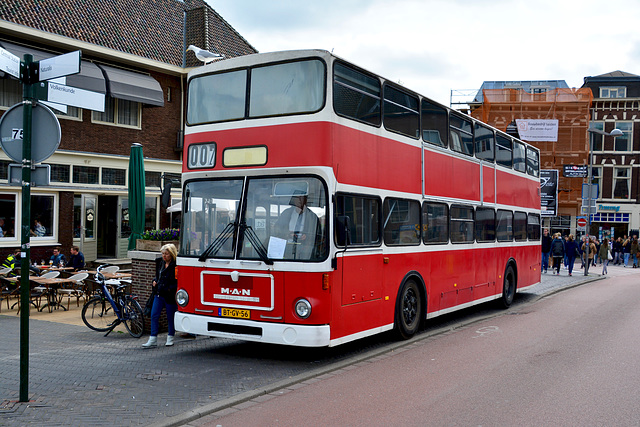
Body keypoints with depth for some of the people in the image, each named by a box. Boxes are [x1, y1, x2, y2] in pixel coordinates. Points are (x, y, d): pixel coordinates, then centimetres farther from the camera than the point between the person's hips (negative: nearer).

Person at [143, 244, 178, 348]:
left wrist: (169, 289, -22)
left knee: (170, 317, 7)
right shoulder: (160, 262, 8)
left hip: (170, 296, -6)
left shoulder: (176, 266, -14)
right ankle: (153, 340, 6)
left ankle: (170, 338, 24)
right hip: (159, 294, 6)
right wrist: (154, 281, 7)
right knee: (154, 315, 1)